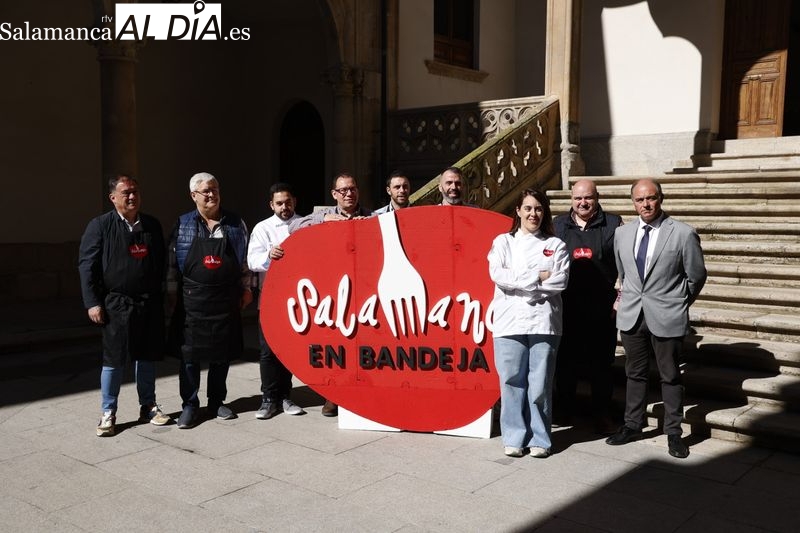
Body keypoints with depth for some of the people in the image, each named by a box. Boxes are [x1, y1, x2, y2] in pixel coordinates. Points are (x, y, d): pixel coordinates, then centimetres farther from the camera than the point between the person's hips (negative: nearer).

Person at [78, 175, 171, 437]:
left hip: (150, 302, 4)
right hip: (116, 304, -3)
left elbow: (161, 263, 12)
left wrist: (163, 296, 8)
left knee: (147, 356, 11)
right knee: (114, 359, 3)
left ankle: (148, 406, 25)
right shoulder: (100, 225, -3)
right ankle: (108, 413, 15)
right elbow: (87, 265, -5)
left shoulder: (153, 225, 8)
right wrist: (92, 303, -10)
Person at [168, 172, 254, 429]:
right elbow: (173, 261, 5)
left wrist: (246, 288, 7)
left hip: (226, 299, 1)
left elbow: (245, 259, 10)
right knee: (190, 353, 3)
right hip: (193, 300, -1)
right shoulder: (183, 225, 2)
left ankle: (217, 402, 23)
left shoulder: (235, 224, 5)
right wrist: (173, 292, 2)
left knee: (222, 353, 9)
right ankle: (190, 405, 14)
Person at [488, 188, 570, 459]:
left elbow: (560, 281, -2)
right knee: (512, 382, 2)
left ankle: (539, 438, 15)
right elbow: (497, 274, -6)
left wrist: (518, 282, -6)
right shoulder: (503, 241, 11)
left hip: (543, 322, 0)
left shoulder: (555, 244, 11)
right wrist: (537, 277, -8)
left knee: (540, 383, 2)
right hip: (510, 322, 0)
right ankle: (514, 437, 14)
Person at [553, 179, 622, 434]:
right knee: (565, 362, 9)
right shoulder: (558, 224, 8)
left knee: (601, 364, 7)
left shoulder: (613, 224, 3)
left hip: (601, 308, -1)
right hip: (567, 307, 2)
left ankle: (602, 416, 19)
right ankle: (563, 413, 23)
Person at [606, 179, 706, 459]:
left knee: (670, 377, 8)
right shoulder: (622, 233, 5)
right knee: (635, 373, 15)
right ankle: (632, 426, 27)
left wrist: (678, 304, 9)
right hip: (631, 315, 4)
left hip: (666, 317, -4)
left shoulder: (683, 234, -9)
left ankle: (673, 432, 20)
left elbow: (696, 276, 1)